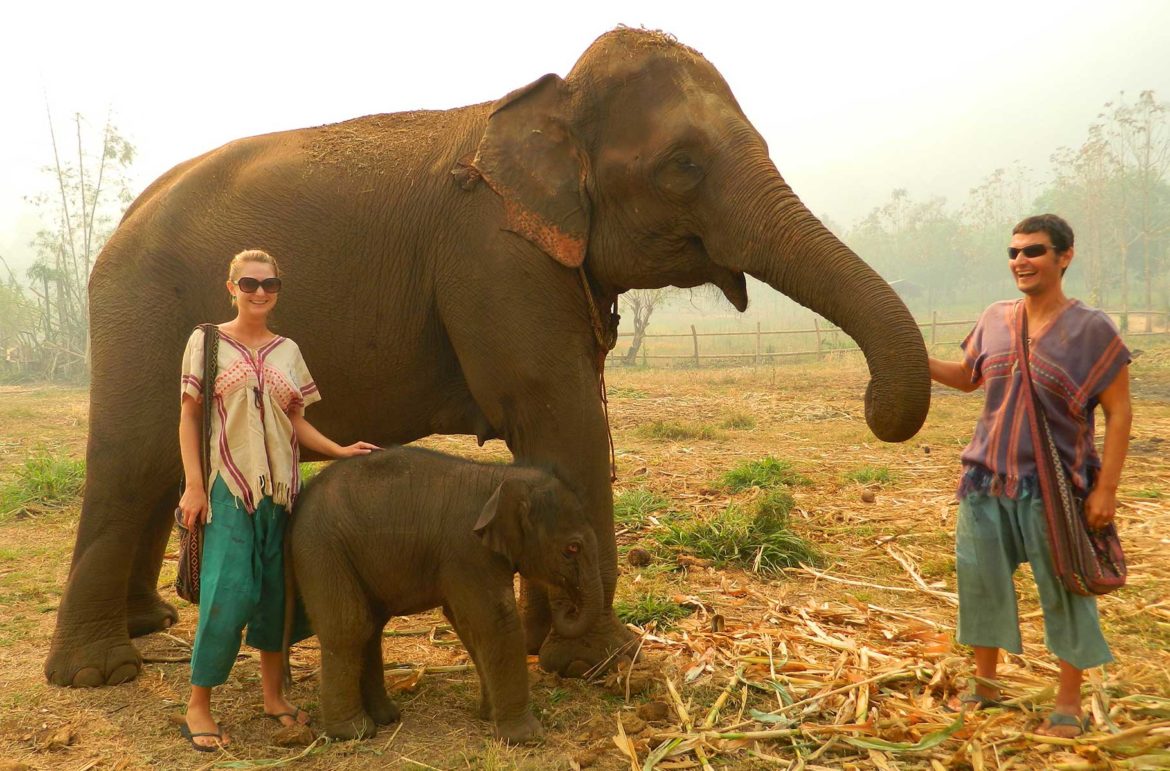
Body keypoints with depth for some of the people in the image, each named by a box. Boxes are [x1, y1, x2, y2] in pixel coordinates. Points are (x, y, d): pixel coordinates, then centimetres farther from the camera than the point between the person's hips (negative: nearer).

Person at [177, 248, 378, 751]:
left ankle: (273, 695, 22)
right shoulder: (207, 341, 0)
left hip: (280, 486, 4)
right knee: (229, 592, -10)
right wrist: (194, 484, -9)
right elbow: (189, 416, -1)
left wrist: (340, 451, -1)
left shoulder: (287, 351, 11)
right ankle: (198, 706, 5)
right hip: (228, 488, -4)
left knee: (276, 591, 8)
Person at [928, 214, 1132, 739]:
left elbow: (1119, 411, -7)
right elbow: (967, 378, 19)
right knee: (981, 582, 12)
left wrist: (1106, 487, -12)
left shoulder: (1090, 329, -9)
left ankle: (1068, 703, 22)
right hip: (987, 480, 5)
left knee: (1064, 593, 4)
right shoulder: (995, 319, 4)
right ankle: (985, 684, 31)